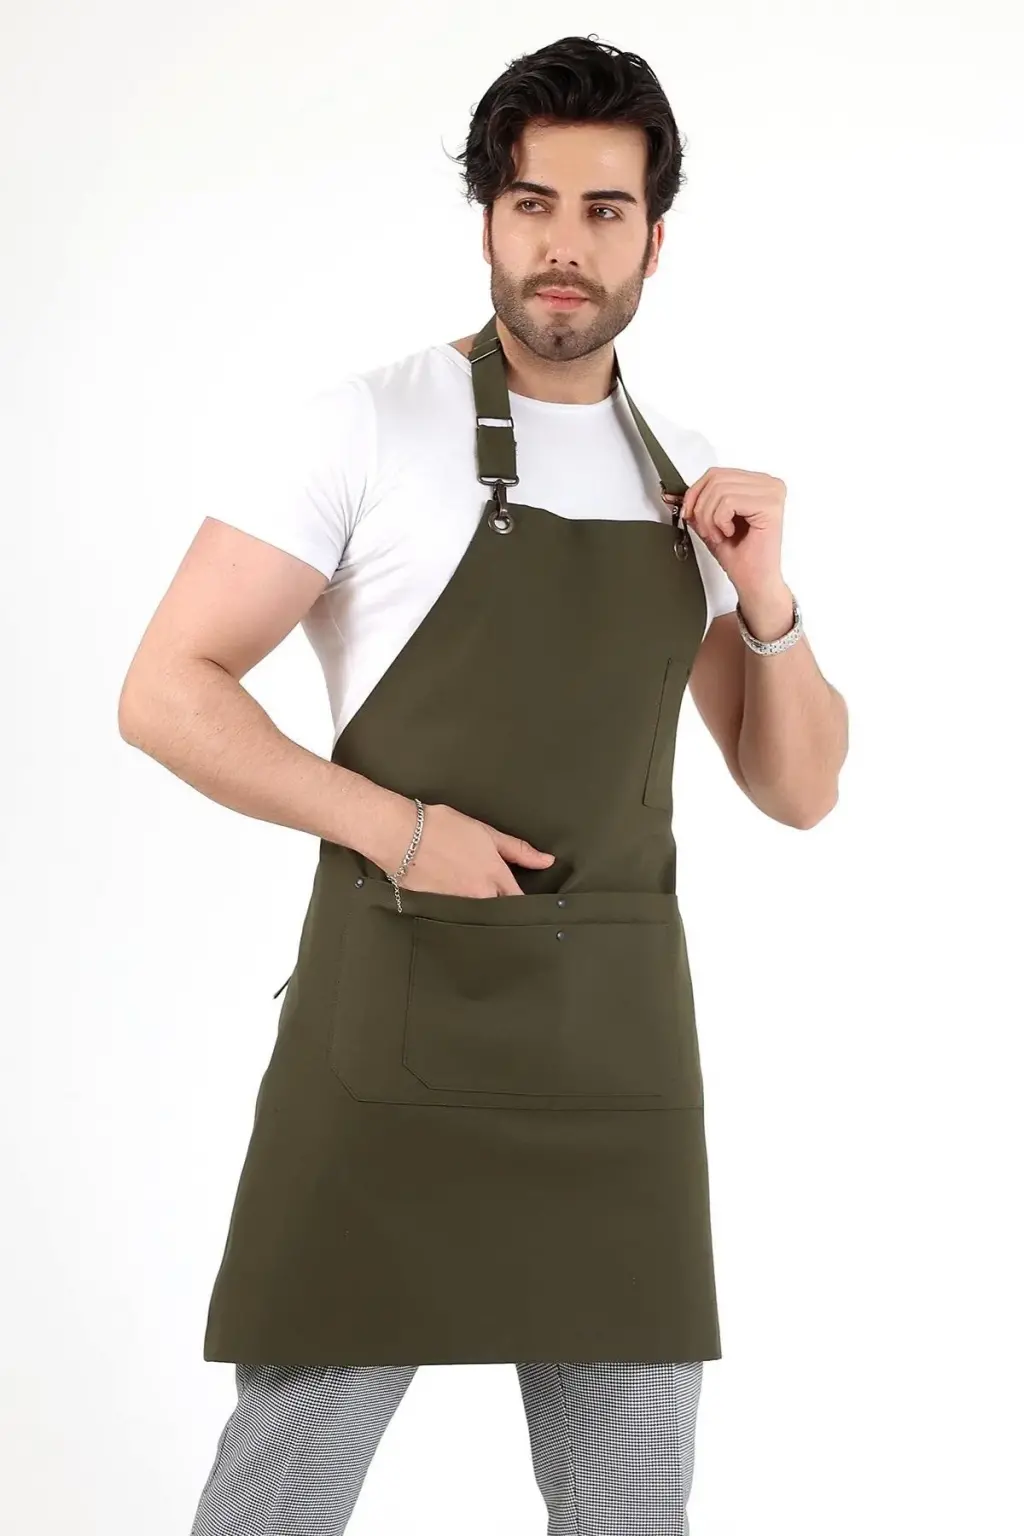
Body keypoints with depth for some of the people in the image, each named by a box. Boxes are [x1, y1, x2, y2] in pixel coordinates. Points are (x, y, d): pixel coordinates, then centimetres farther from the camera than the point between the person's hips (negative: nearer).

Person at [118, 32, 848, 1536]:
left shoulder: (688, 476, 12)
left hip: (621, 1044, 5)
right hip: (396, 1026, -4)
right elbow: (166, 690, -6)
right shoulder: (374, 423, -3)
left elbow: (800, 789, 12)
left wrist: (766, 597, -5)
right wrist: (398, 830, -15)